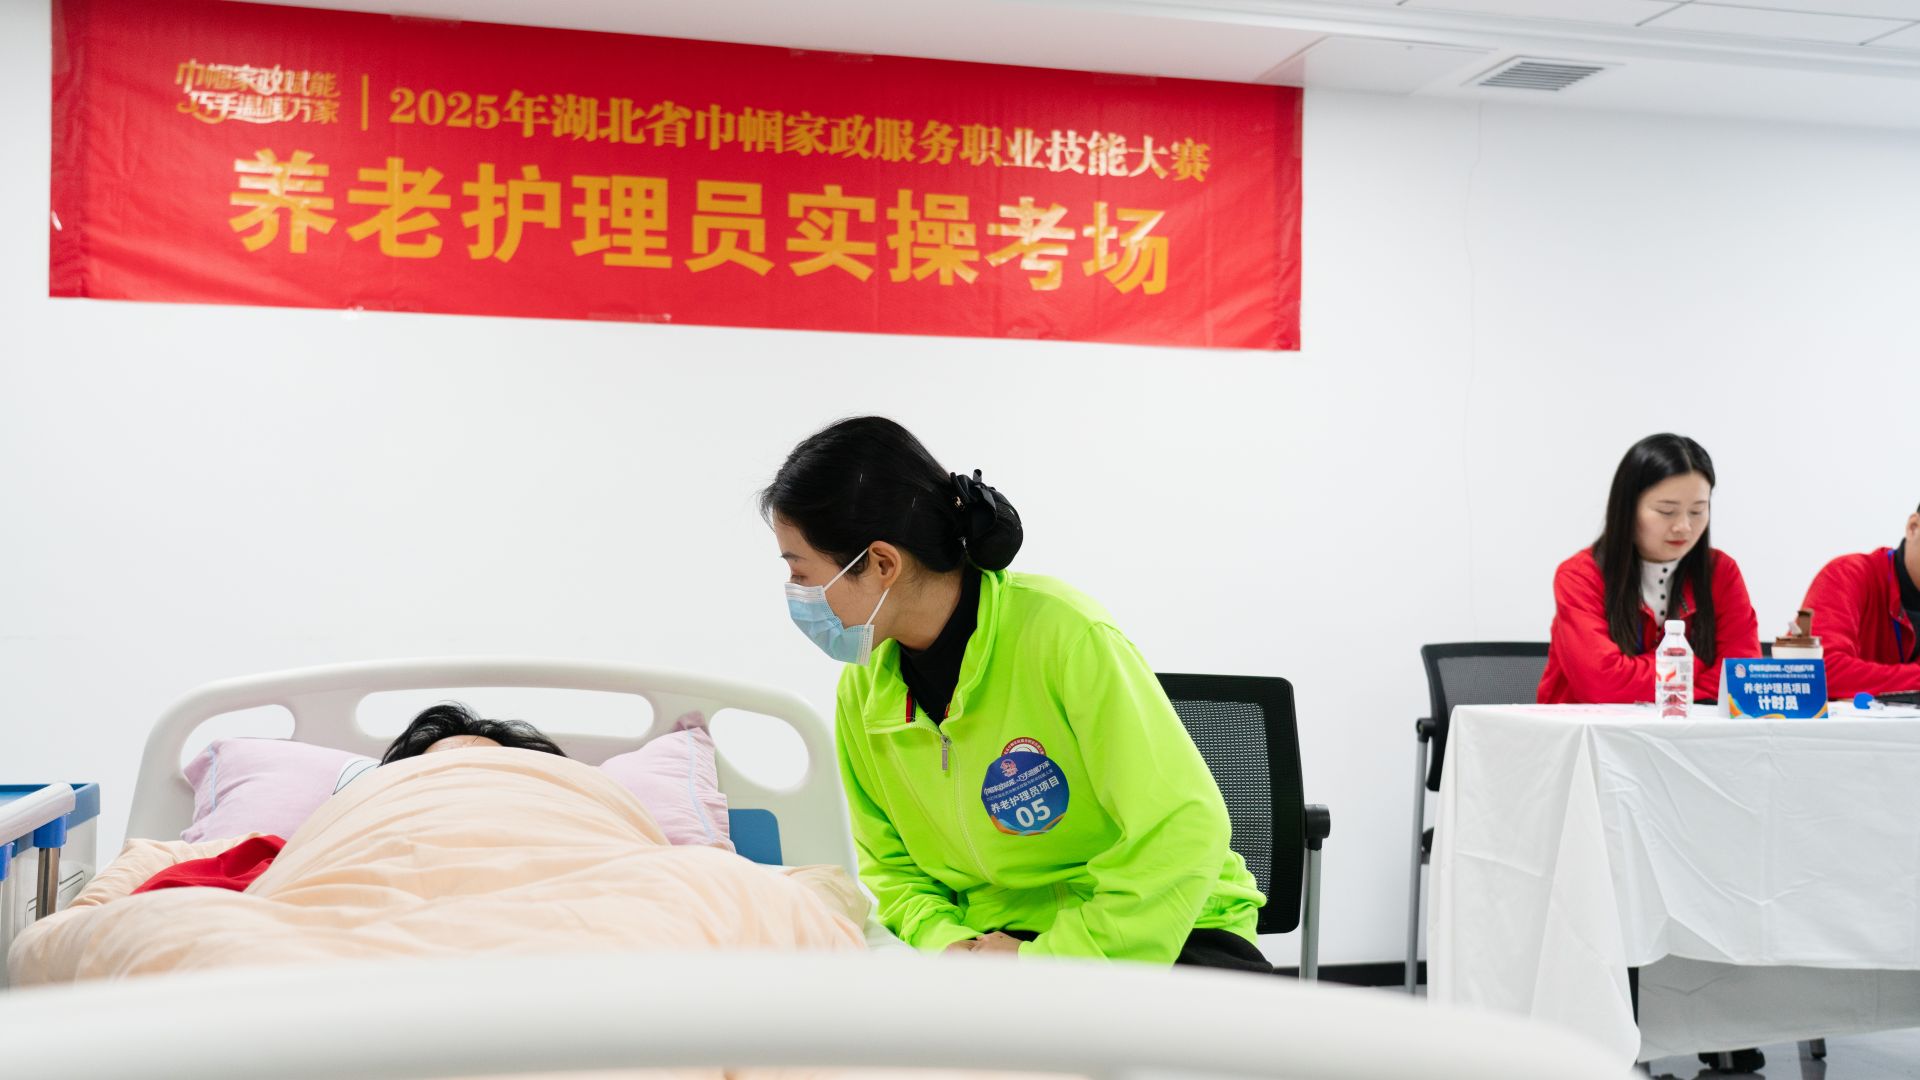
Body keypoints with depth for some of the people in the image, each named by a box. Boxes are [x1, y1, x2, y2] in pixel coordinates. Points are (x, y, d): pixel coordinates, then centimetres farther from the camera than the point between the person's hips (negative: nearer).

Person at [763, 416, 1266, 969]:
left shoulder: (1064, 634, -19)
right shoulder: (862, 691, 0)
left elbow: (1182, 832, -21)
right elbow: (890, 866, 12)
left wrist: (1044, 963, -22)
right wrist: (945, 942, -10)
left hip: (1159, 932, -4)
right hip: (993, 942, 4)